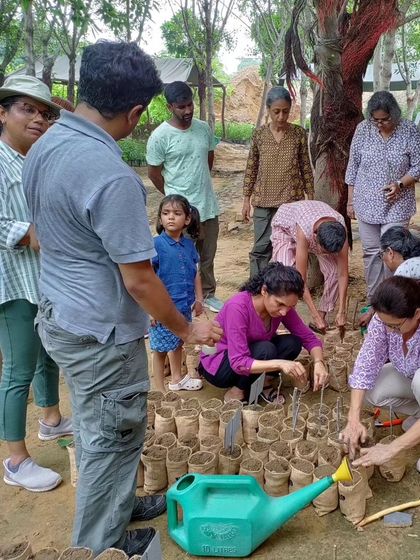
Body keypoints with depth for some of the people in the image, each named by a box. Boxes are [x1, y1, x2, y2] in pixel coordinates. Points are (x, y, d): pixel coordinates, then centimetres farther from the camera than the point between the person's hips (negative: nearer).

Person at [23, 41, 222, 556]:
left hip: (57, 316, 9)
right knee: (112, 440, 12)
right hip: (100, 334, -9)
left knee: (93, 429, 25)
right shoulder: (112, 176, -28)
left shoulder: (43, 148, 1)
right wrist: (187, 330, -8)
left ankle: (115, 506, 47)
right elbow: (139, 281, -23)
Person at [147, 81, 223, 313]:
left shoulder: (204, 128, 2)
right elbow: (153, 173, -6)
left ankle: (208, 294, 35)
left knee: (208, 256, 17)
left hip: (209, 205, 5)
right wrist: (175, 196, 5)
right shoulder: (160, 136, -13)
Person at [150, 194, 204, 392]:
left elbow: (195, 273, 14)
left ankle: (177, 379, 41)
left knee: (177, 343, 23)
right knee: (161, 348, 6)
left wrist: (199, 298, 14)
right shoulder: (156, 244, -13)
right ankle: (159, 389, 21)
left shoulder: (188, 244, 3)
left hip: (184, 305, 6)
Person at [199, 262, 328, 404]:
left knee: (293, 343, -16)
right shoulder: (238, 307, -33)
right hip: (217, 365, -6)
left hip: (252, 355, 6)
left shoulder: (282, 306, -13)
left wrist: (318, 362, -28)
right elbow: (239, 363, -35)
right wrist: (280, 364, -46)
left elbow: (309, 338, -8)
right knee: (266, 350, -31)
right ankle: (237, 392, -10)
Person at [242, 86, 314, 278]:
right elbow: (251, 169, 5)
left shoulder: (299, 133, -1)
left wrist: (311, 198, 3)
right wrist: (246, 199, 4)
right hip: (264, 201, 0)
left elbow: (306, 168, 4)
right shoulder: (259, 134, 0)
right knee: (261, 248, 3)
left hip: (292, 200, 0)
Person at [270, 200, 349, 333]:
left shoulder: (340, 230, -34)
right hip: (285, 227, -3)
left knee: (334, 271, -15)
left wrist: (341, 312, -27)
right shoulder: (304, 232, -45)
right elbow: (301, 279, -40)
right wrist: (316, 317, -38)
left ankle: (323, 315, 1)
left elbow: (343, 274, -25)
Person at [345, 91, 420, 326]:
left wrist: (400, 184, -21)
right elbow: (353, 166, 5)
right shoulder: (363, 129, -2)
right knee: (371, 253, 8)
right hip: (367, 204, 3)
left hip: (396, 206, -2)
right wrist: (350, 200, 6)